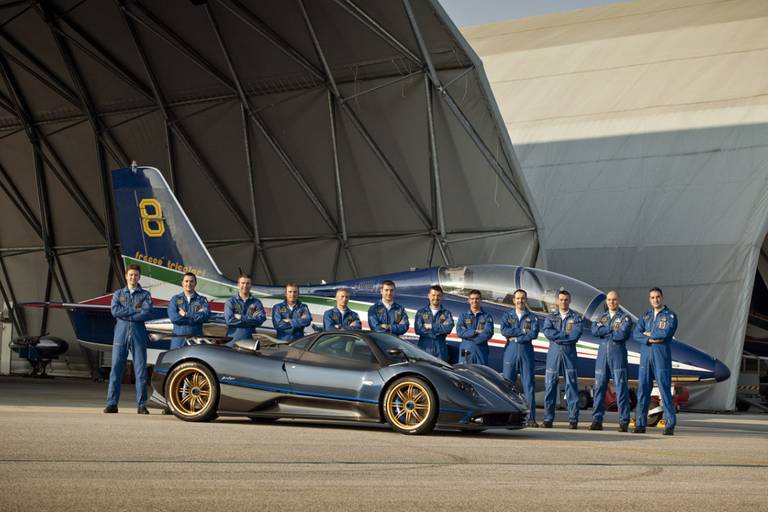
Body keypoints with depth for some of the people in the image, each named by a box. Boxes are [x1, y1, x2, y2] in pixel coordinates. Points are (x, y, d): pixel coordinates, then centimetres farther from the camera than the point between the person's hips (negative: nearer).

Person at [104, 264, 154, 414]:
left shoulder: (145, 295, 12)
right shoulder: (118, 294, 16)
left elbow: (148, 313, -5)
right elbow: (115, 311, -2)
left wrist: (125, 315, -7)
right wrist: (135, 310, -6)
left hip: (139, 335, -1)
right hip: (121, 334, 1)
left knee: (141, 369, -3)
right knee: (116, 368, -5)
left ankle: (141, 405, 0)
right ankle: (112, 404, -3)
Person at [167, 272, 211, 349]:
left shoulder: (202, 300, 10)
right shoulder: (175, 299, 10)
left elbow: (206, 315, -8)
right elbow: (173, 317, -7)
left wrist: (186, 315, -9)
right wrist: (196, 315, -7)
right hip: (179, 339, 0)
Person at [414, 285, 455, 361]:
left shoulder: (446, 313, 10)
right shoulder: (421, 312, 11)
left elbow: (449, 328, -9)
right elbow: (418, 329, -5)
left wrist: (431, 326, -7)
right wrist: (440, 327, -7)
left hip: (440, 351, 0)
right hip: (424, 349, 0)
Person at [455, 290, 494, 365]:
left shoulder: (487, 316, 6)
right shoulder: (463, 316, 11)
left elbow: (488, 333, -9)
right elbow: (459, 332, -4)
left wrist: (467, 333, -8)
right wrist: (475, 331, -12)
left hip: (481, 351, -1)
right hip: (466, 351, 1)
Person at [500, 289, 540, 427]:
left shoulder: (532, 317, 10)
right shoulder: (507, 316, 13)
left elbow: (534, 334, -7)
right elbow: (504, 331, -5)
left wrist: (515, 338, -9)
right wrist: (522, 331, -9)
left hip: (526, 352, 0)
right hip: (510, 352, 0)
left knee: (529, 385, -3)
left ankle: (531, 418, -3)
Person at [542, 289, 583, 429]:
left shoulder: (576, 317, 7)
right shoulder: (550, 317, 12)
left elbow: (576, 334, -9)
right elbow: (547, 332, -5)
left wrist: (557, 336, -8)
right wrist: (566, 334, -9)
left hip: (569, 352, -1)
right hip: (554, 352, 1)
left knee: (571, 385, -3)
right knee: (550, 385, -1)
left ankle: (573, 419, -1)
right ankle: (548, 419, 2)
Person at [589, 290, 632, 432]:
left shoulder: (625, 317, 2)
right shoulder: (602, 317, 16)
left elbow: (622, 334, -14)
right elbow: (594, 330, -2)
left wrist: (604, 332, -4)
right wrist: (611, 328, -10)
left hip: (618, 353, -4)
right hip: (603, 353, 4)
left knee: (621, 387, -5)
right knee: (599, 386, 2)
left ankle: (624, 422, -2)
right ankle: (597, 420, 6)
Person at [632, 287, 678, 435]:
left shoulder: (670, 316, 2)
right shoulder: (645, 316, 16)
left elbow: (666, 333, -15)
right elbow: (636, 334, 4)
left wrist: (648, 333, -1)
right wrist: (650, 340, -12)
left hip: (662, 357, -4)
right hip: (645, 356, 4)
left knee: (664, 389, -7)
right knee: (643, 389, 2)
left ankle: (670, 425, -5)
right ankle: (640, 424, 5)